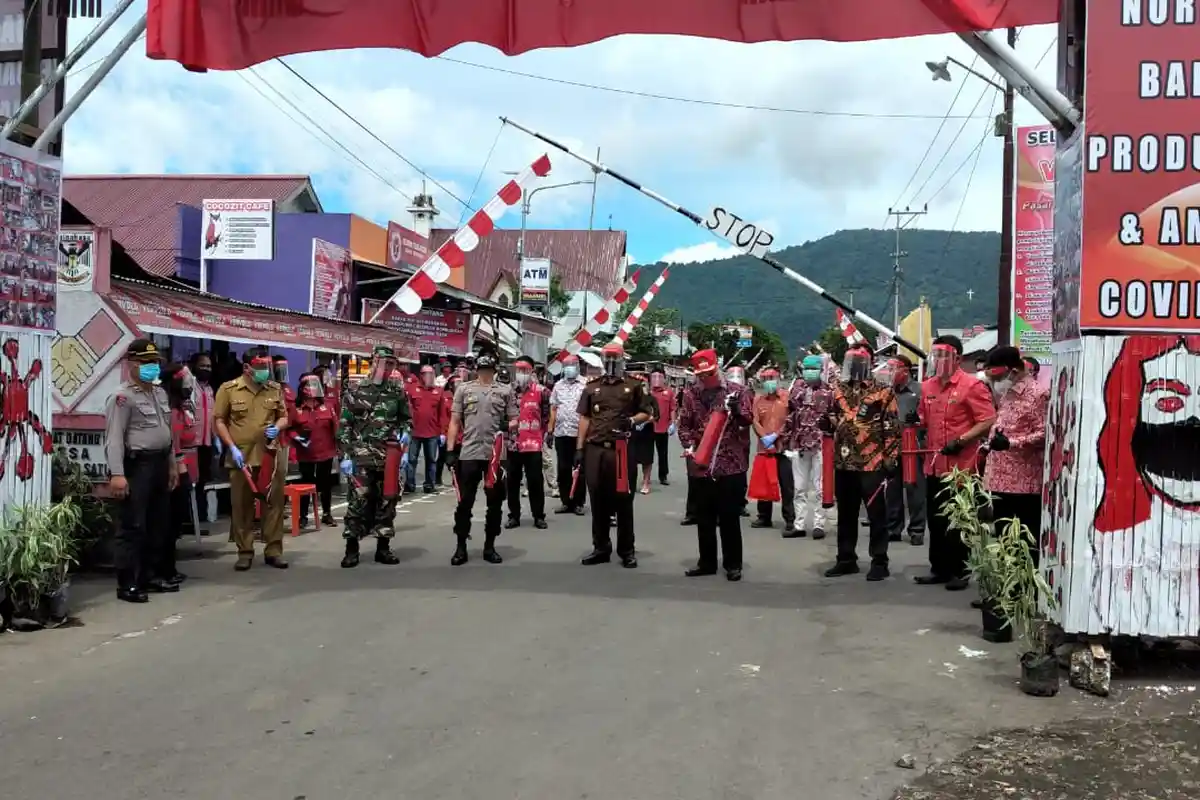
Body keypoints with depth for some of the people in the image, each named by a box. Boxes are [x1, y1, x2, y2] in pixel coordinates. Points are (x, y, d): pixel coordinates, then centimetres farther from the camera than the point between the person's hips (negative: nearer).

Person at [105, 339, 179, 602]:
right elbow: (114, 438, -18)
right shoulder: (123, 396, -11)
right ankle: (127, 583, -2)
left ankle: (147, 574, 24)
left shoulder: (160, 393, 16)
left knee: (157, 524, 14)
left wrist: (171, 464, 20)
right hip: (137, 465, -9)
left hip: (159, 463, 9)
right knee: (133, 526, -7)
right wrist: (117, 474, -26)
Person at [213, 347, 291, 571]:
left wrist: (277, 427, -8)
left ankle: (273, 550, 13)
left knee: (274, 501, 4)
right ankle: (245, 552, 16)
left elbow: (283, 416, 15)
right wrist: (232, 448, -9)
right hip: (240, 456, -2)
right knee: (241, 506, 6)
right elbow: (219, 420, 0)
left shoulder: (275, 389, 6)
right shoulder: (228, 389, -3)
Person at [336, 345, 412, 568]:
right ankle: (351, 548, 3)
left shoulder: (398, 392, 9)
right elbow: (344, 426, -1)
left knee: (387, 502, 7)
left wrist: (405, 450, 5)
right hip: (361, 458, -3)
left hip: (390, 458, 3)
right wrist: (345, 456, -7)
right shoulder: (355, 392, 0)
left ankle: (383, 548, 16)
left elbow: (407, 420, 16)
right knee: (357, 501, -5)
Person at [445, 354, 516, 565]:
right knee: (464, 502, 2)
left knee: (495, 502, 7)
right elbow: (454, 421, 7)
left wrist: (508, 425, -15)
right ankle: (461, 547, 10)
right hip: (469, 453, -1)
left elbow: (514, 419, 9)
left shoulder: (505, 390, 8)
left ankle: (489, 546, 18)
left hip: (496, 454, 1)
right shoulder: (463, 389, 8)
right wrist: (450, 451, 1)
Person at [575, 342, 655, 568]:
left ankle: (627, 550, 9)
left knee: (623, 500, 1)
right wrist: (579, 447, 5)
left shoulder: (633, 386, 6)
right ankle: (601, 548, 16)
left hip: (621, 449, -2)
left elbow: (647, 413, 10)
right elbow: (584, 418, 10)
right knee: (598, 500, 7)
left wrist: (632, 420, -10)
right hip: (595, 450, 3)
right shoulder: (592, 388, 12)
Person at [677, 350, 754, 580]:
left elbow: (748, 419, -4)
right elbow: (684, 423, 9)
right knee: (704, 517, 10)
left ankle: (733, 564, 12)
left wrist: (735, 408, -23)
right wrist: (688, 445, -7)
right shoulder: (690, 394, 7)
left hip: (731, 463, -3)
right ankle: (707, 562, 22)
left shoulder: (736, 390, 0)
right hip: (700, 464, 3)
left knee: (730, 516, 2)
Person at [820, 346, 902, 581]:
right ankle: (846, 559, 23)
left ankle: (879, 562, 8)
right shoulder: (839, 392, 11)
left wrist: (891, 460, -10)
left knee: (876, 514, 1)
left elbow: (892, 429, -6)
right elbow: (830, 424, 21)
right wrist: (826, 421, -2)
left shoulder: (882, 392, -4)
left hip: (872, 463, -5)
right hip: (844, 463, 6)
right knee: (845, 513, 13)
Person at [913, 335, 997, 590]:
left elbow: (988, 421, -13)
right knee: (935, 519, 12)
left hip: (961, 465, -7)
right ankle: (939, 569, 22)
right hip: (934, 465, 7)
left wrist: (961, 441, -18)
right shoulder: (927, 386, 11)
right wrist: (915, 420, 2)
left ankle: (959, 571, 12)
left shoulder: (972, 385, -10)